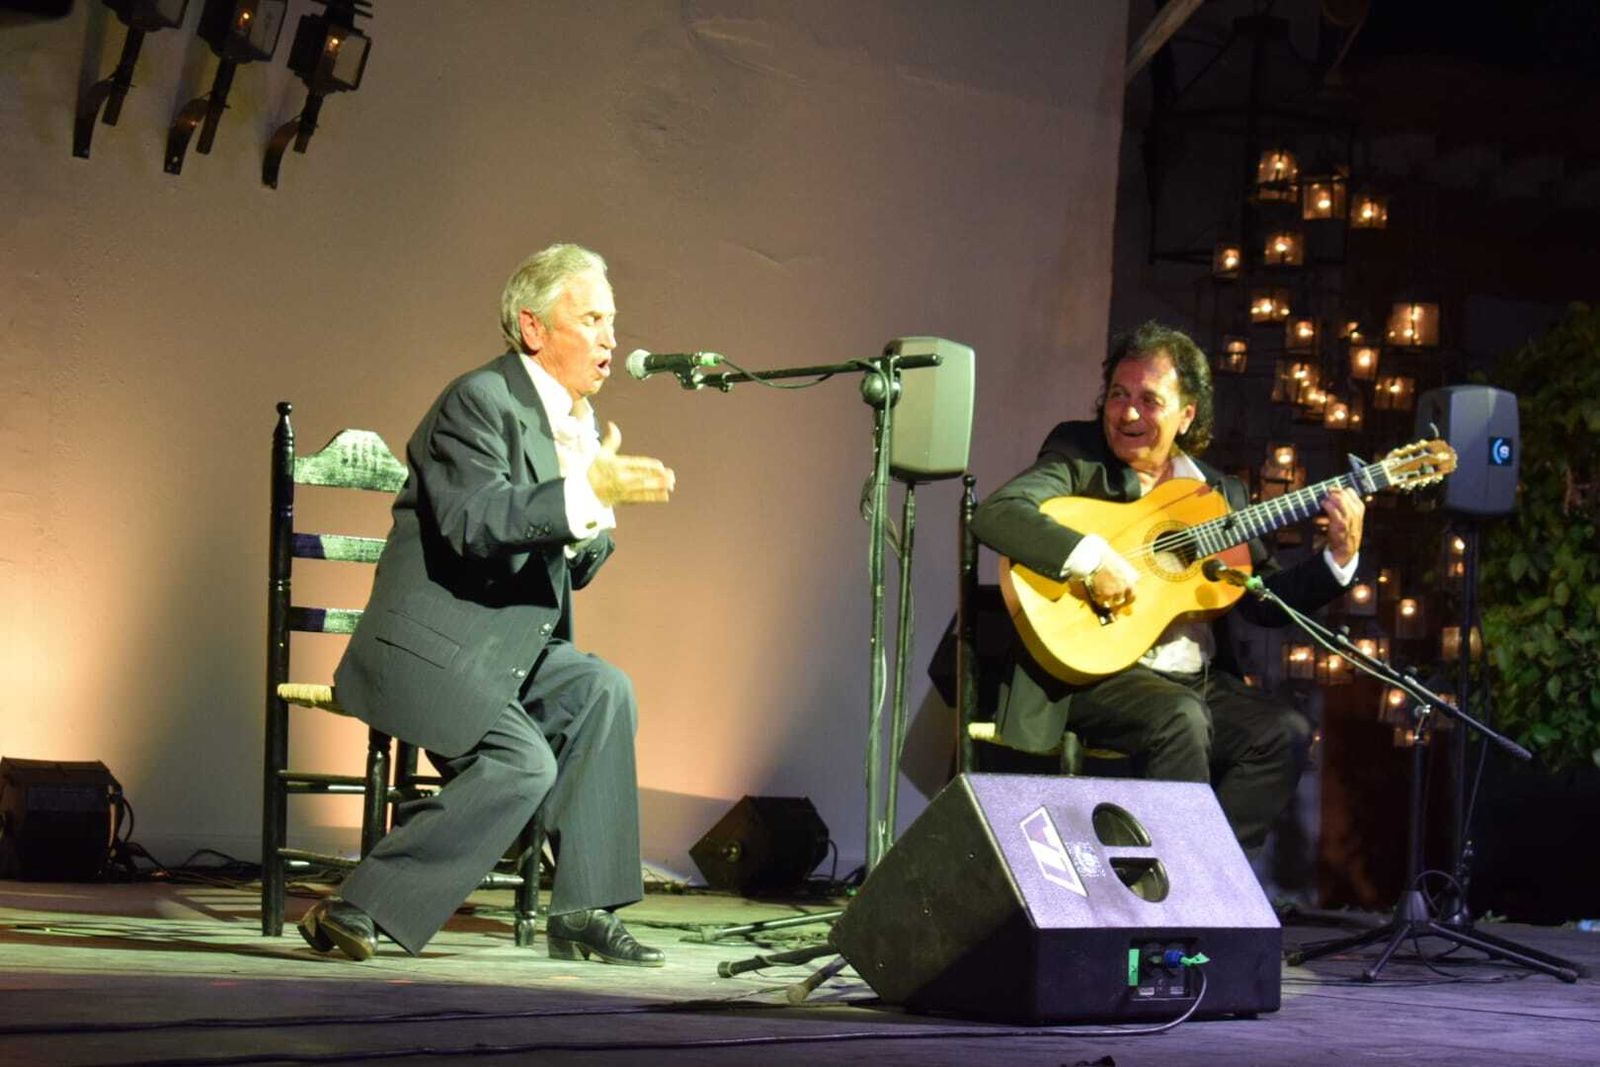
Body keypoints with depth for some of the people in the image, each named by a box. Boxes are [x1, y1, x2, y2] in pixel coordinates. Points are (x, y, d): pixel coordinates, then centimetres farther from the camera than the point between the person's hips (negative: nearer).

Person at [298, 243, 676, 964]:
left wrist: (594, 522, -8)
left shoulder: (574, 420, 14)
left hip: (506, 653, 8)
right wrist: (588, 490, -33)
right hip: (425, 653, -8)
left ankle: (581, 912, -9)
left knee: (603, 692, -15)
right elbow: (474, 521, -29)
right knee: (522, 763, -24)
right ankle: (354, 913, -16)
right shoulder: (479, 401, -13)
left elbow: (574, 569, 14)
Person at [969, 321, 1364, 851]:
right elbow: (994, 514, -18)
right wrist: (1091, 558, -28)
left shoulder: (1220, 493, 14)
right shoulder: (1079, 459, 0)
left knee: (1282, 731, -18)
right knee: (1181, 719, -31)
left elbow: (1268, 599, 14)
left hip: (1199, 680, 5)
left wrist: (1339, 558, -1)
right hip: (1091, 672, -5)